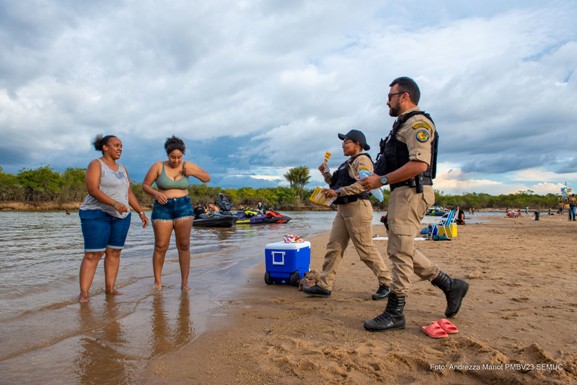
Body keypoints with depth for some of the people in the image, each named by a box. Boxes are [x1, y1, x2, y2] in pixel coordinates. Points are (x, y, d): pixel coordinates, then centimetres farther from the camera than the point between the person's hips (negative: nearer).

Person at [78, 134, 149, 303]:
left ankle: (110, 288, 12)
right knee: (93, 254, -9)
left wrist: (141, 212, 12)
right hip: (97, 214, -6)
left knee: (114, 252, 6)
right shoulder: (96, 164, -5)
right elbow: (93, 190, -18)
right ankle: (83, 293, -6)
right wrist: (115, 203, -30)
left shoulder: (122, 168, 15)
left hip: (121, 216, 6)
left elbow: (129, 193, 17)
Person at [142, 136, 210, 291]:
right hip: (163, 208, -1)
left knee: (184, 245, -4)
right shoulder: (158, 166, -3)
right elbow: (145, 185, 1)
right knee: (160, 246, -1)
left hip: (184, 207, 1)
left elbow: (207, 178, 4)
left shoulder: (187, 165, 2)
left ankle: (185, 282, 1)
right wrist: (156, 193, -19)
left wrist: (193, 172, -13)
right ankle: (157, 280, 17)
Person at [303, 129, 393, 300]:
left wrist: (337, 192, -20)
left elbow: (362, 184, -20)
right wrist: (326, 174, 12)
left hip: (357, 207, -9)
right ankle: (324, 286, 5)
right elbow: (337, 184, 25)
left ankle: (386, 282, 12)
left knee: (366, 248, -4)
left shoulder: (362, 160, -5)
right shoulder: (347, 163, 24)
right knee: (333, 247, 3)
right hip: (342, 209, 9)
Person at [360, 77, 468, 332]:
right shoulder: (403, 124, 23)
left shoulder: (418, 122, -9)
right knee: (400, 250, 13)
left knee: (400, 251, -7)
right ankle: (450, 285, 23)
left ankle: (394, 313, 2)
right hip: (402, 193, 11)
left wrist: (382, 180, -19)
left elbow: (419, 164, -22)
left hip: (411, 192, -11)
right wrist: (378, 177, 12)